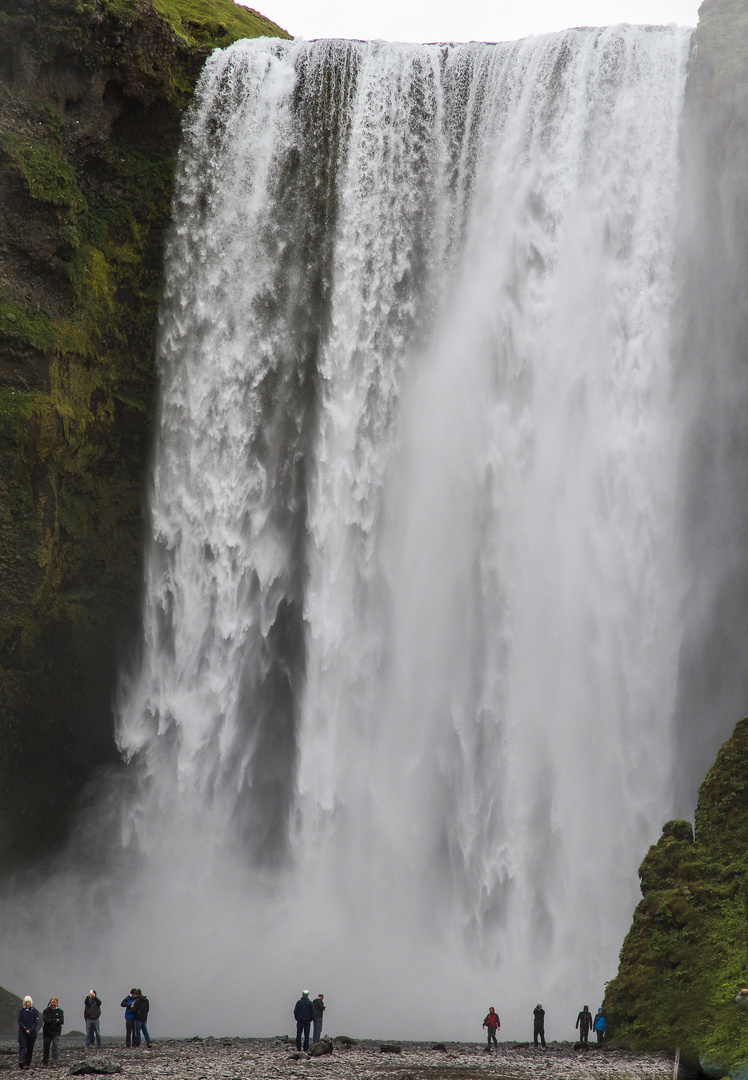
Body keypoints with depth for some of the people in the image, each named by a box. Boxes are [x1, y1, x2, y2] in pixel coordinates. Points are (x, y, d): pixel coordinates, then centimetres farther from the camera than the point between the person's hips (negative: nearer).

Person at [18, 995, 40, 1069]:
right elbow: (20, 1021, 0)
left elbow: (36, 1022, -1)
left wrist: (30, 1030, -13)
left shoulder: (35, 1011, 3)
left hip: (32, 1033, 1)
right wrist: (26, 1029, -11)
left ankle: (27, 1064, 9)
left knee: (30, 1049, 3)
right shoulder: (21, 1011, 3)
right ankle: (21, 1061, -29)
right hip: (22, 1032, -1)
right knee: (22, 1047, -15)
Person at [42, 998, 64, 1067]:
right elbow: (45, 1020, -14)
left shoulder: (60, 1011, 5)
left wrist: (51, 1021, -10)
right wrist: (56, 1020, -12)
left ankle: (55, 1063, -12)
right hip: (47, 1032, 0)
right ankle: (45, 1062, 22)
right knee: (46, 1048, 8)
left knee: (55, 1048, -11)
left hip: (56, 1033, 0)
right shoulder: (46, 1011, 1)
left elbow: (61, 1021, -7)